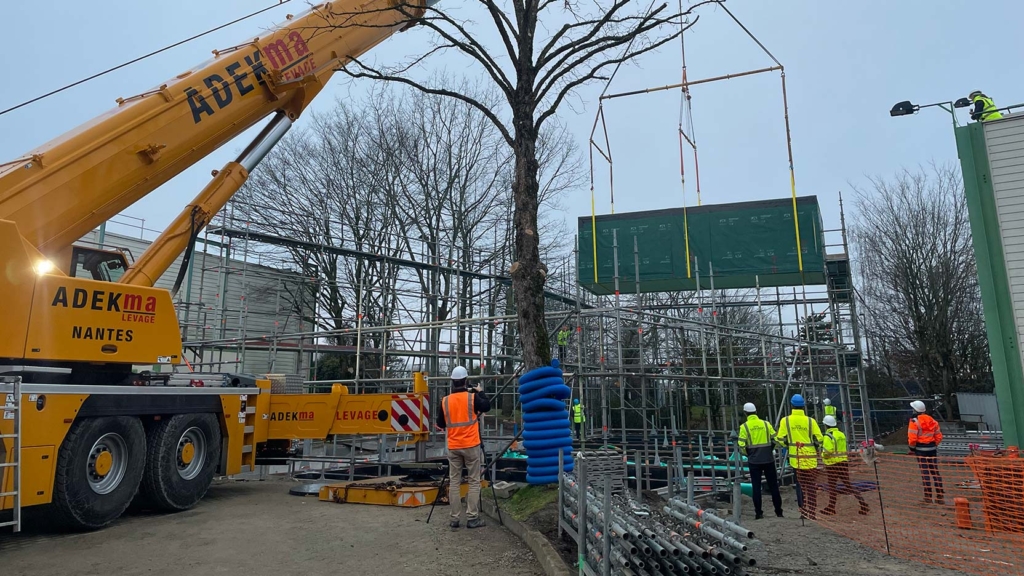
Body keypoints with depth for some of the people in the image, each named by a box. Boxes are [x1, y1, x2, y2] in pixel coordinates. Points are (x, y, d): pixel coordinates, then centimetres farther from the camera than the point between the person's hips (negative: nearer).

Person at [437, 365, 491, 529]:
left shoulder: (445, 401, 0)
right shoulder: (472, 397, -9)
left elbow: (441, 425, 8)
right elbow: (487, 406, 7)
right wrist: (481, 392, 18)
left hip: (453, 447, 3)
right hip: (471, 445, -3)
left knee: (454, 482, 8)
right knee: (474, 482, 4)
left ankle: (454, 519, 9)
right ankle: (472, 518, 2)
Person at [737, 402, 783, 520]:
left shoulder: (744, 426, -6)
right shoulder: (766, 424, 1)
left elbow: (742, 445, -10)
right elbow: (774, 439, 0)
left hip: (754, 460, -2)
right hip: (768, 459, 2)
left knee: (756, 487, 5)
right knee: (773, 485, 12)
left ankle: (758, 513, 5)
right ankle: (778, 511, 17)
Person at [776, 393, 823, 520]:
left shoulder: (785, 421, -4)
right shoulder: (810, 421, -8)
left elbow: (781, 439, -4)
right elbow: (819, 439, -6)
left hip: (795, 458, 2)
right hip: (810, 458, -1)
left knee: (800, 485, 13)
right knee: (811, 486, 7)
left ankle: (803, 512, 16)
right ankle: (811, 512, 6)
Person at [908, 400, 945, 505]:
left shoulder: (914, 421, -12)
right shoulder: (932, 421, 8)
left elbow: (912, 438, -16)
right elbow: (939, 436, 10)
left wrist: (912, 448, -1)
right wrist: (934, 445, 18)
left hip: (921, 449, -6)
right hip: (932, 448, 6)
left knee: (925, 472, -1)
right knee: (935, 471, 11)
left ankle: (928, 497, 2)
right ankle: (940, 497, 15)